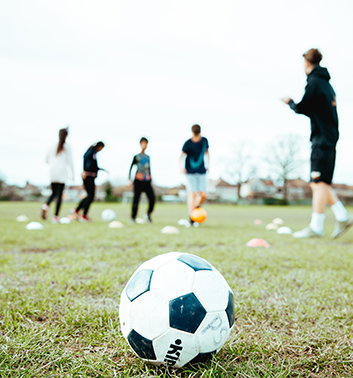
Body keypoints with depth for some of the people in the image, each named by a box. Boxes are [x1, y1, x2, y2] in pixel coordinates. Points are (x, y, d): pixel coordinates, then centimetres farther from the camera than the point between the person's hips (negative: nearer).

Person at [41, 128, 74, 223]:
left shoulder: (53, 146, 10)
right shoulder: (67, 147, -1)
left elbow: (47, 159, 14)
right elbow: (70, 161, -3)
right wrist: (72, 173, 5)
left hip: (53, 171, 4)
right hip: (62, 171, -4)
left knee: (54, 193, 15)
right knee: (59, 195, 0)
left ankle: (46, 205, -15)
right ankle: (55, 216, -4)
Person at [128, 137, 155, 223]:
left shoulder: (147, 157, 17)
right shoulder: (136, 157, 5)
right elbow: (131, 168, 4)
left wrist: (150, 179, 18)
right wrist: (129, 179, -5)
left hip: (147, 181, 4)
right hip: (138, 181, -4)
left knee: (152, 198, -9)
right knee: (136, 199, -5)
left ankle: (148, 214, 10)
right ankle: (133, 217, 5)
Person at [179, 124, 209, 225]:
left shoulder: (204, 140, 2)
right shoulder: (188, 143, -9)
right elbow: (181, 156, -4)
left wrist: (208, 164, 12)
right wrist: (181, 167, -21)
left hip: (201, 172, 4)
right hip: (190, 172, -4)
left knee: (204, 195, -5)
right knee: (192, 194, -12)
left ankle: (196, 207, 25)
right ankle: (192, 218, -6)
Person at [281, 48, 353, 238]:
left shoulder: (314, 82, -8)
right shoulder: (326, 83, 21)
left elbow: (302, 108, -8)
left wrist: (289, 102, 10)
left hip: (322, 138, -9)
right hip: (328, 136, 9)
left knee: (319, 182, -10)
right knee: (319, 183, 11)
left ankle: (316, 227, -10)